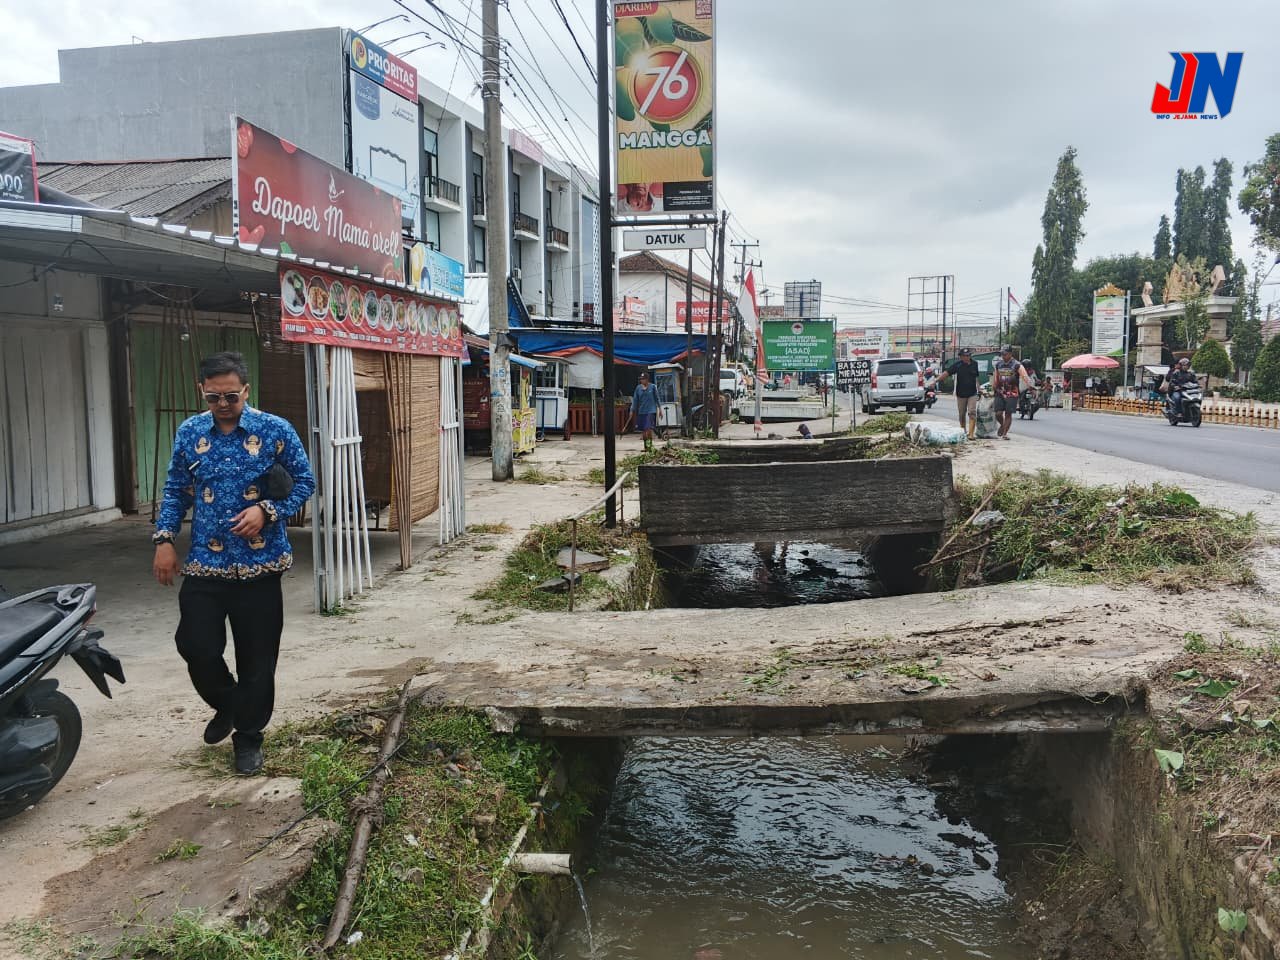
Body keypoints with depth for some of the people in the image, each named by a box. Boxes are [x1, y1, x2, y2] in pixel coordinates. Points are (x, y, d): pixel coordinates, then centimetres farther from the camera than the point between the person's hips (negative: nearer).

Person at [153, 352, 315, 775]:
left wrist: (267, 511, -16)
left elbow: (304, 482, 0)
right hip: (203, 565, 2)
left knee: (257, 660, 4)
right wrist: (165, 540, 2)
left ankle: (249, 736, 23)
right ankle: (227, 705, 32)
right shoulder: (189, 432, 4)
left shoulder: (276, 430, -5)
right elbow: (176, 490, 12)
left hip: (259, 566, -2)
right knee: (196, 647, 2)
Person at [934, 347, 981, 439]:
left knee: (972, 413, -10)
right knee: (962, 414, 9)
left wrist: (979, 390, 17)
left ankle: (971, 434, -13)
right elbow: (946, 373, -14)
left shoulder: (974, 364, 4)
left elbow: (976, 378, 15)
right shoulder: (957, 364, -6)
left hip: (972, 394, 1)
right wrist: (936, 381, -25)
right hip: (961, 394, -1)